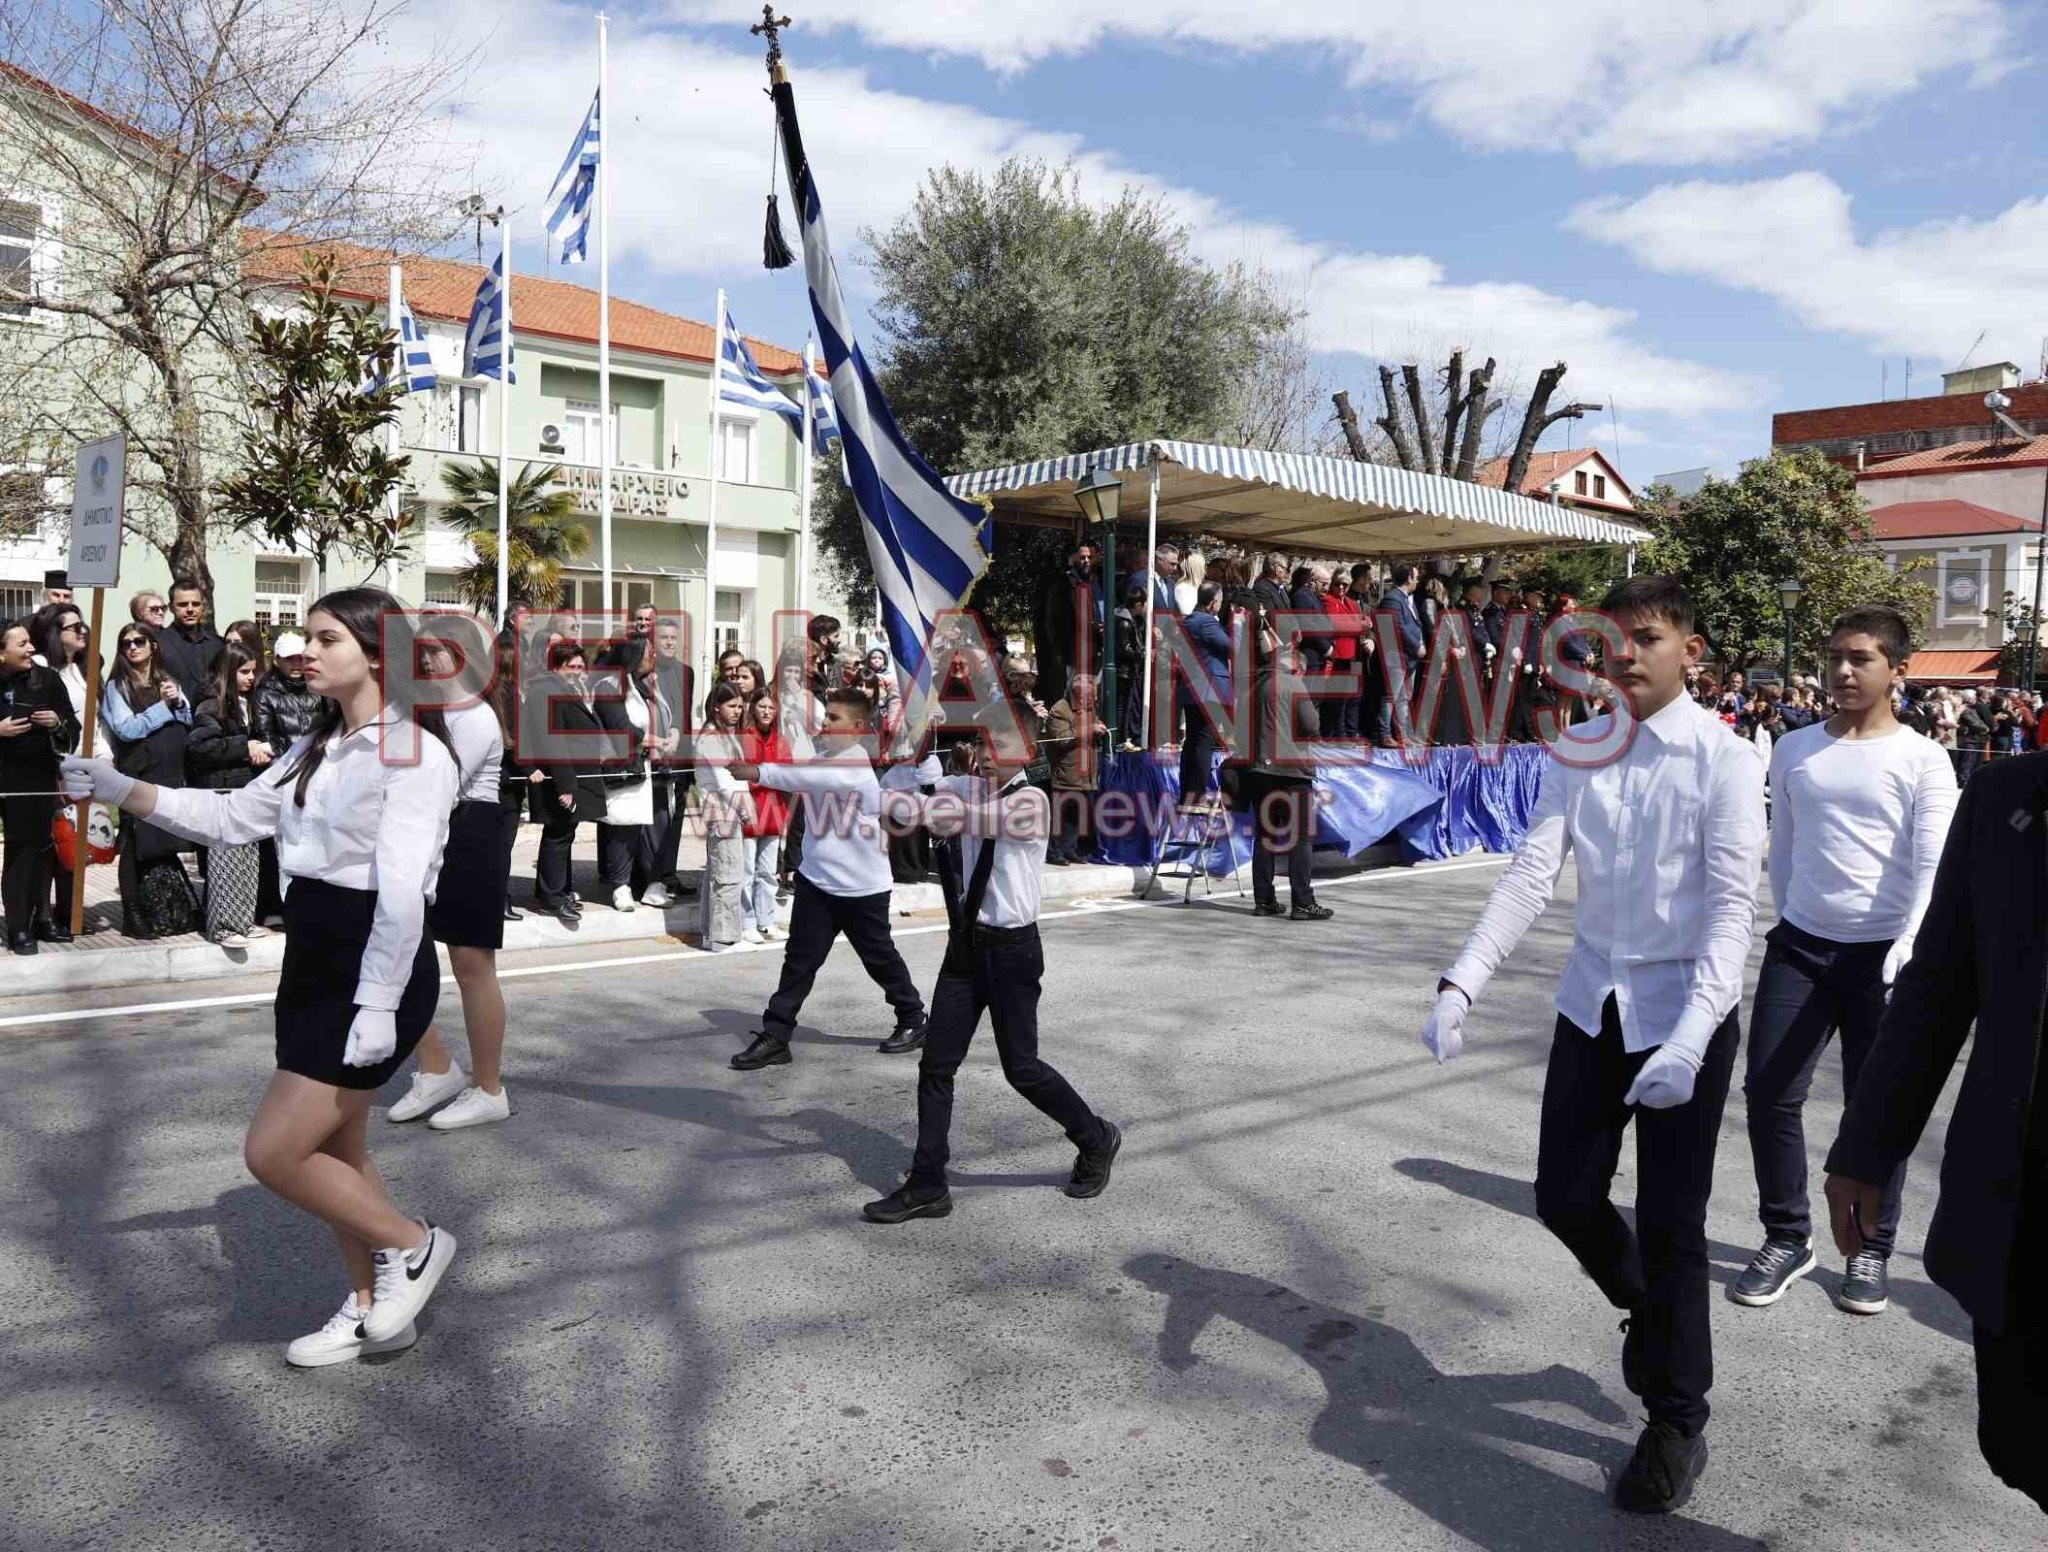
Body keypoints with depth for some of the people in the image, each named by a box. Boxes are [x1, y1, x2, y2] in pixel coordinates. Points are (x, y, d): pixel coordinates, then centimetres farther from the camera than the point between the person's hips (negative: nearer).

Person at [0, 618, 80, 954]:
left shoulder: (47, 678, 0)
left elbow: (74, 728, 4)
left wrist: (58, 723, -15)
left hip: (44, 777, 1)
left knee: (42, 847, 3)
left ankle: (38, 918, 14)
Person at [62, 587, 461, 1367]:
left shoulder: (413, 752, -16)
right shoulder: (318, 747, 12)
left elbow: (401, 889, -22)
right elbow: (232, 817, 13)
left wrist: (378, 1005, -25)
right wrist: (121, 790, 2)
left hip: (376, 969, -9)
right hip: (314, 958, 9)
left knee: (273, 1152, -7)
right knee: (334, 1152, 16)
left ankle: (412, 1245, 14)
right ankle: (371, 1311, 31)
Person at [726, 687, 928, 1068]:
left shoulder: (858, 762, -22)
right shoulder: (818, 756, 7)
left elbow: (813, 777, -36)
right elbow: (798, 776, -5)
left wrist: (758, 772, -44)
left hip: (862, 887, -5)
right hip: (816, 880, 6)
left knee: (880, 958, 12)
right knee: (799, 960, 1)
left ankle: (913, 1018, 34)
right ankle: (775, 1036, 6)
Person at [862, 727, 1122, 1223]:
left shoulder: (1031, 800, -15)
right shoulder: (971, 791, 7)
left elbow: (977, 819, -31)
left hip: (1011, 948, -7)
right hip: (968, 942, 7)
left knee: (1021, 1067, 5)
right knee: (936, 1065, 4)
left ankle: (1096, 1138, 30)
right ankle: (926, 1187, 14)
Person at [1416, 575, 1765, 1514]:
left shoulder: (1725, 761, -12)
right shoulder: (1576, 755, 0)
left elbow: (1732, 906, -18)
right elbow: (1529, 877, -7)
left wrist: (1689, 1036, -31)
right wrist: (1461, 984, -20)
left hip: (1684, 1014, -4)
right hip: (1592, 1005, 4)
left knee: (1670, 1223, 4)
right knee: (1565, 1198, 11)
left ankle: (1676, 1423, 26)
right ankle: (1646, 1312, 44)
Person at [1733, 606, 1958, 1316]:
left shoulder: (1922, 760, -6)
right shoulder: (1793, 751, 6)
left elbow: (1933, 868, -13)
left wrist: (1905, 956, -24)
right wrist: (1789, 924, 14)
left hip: (1881, 955, -3)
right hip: (1799, 944, 4)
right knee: (1768, 1092, 1)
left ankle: (1871, 1251, 23)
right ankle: (1786, 1237, 17)